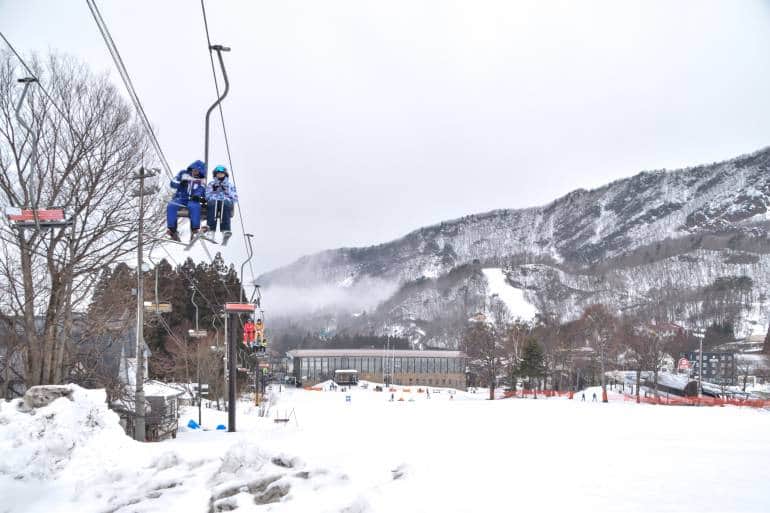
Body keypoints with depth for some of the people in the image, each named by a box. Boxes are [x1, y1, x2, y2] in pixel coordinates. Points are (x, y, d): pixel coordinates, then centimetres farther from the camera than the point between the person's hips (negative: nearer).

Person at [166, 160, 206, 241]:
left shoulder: (201, 180, 13)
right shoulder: (183, 173, 16)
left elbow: (201, 190, -3)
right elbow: (173, 183, 12)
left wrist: (197, 196, -27)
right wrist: (180, 184, -10)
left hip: (192, 199, -2)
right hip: (180, 198, 2)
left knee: (195, 207, -37)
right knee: (171, 206, -30)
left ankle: (194, 230, -37)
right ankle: (172, 230, -29)